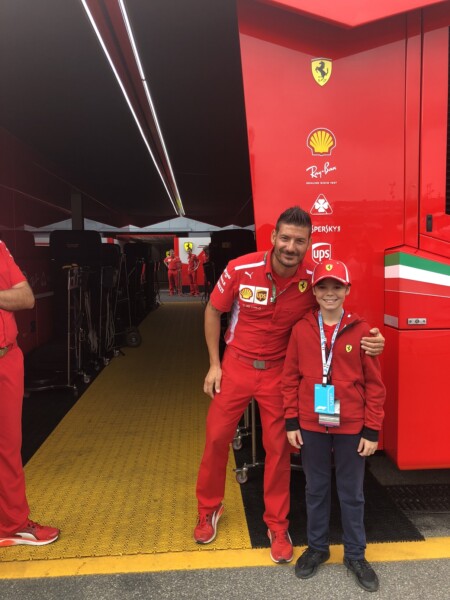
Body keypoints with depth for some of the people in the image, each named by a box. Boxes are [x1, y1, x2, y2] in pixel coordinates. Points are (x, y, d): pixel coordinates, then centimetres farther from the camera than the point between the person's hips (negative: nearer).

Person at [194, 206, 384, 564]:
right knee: (217, 437, 9)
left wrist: (368, 340, -24)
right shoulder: (240, 269, -18)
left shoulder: (313, 281, -16)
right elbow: (214, 312, -2)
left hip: (278, 373, 0)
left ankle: (277, 525, 30)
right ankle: (209, 509, 35)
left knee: (278, 447, 8)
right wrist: (214, 364, -2)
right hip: (236, 366, 0)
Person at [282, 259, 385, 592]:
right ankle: (317, 547, 36)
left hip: (351, 428, -1)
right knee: (316, 490, 17)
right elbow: (290, 377, 2)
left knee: (352, 494, 14)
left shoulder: (361, 330, -7)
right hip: (312, 426, 1)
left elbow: (375, 384, -3)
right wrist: (292, 422, 0)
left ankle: (355, 555, 33)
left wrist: (372, 430, -4)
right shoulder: (301, 329, -3)